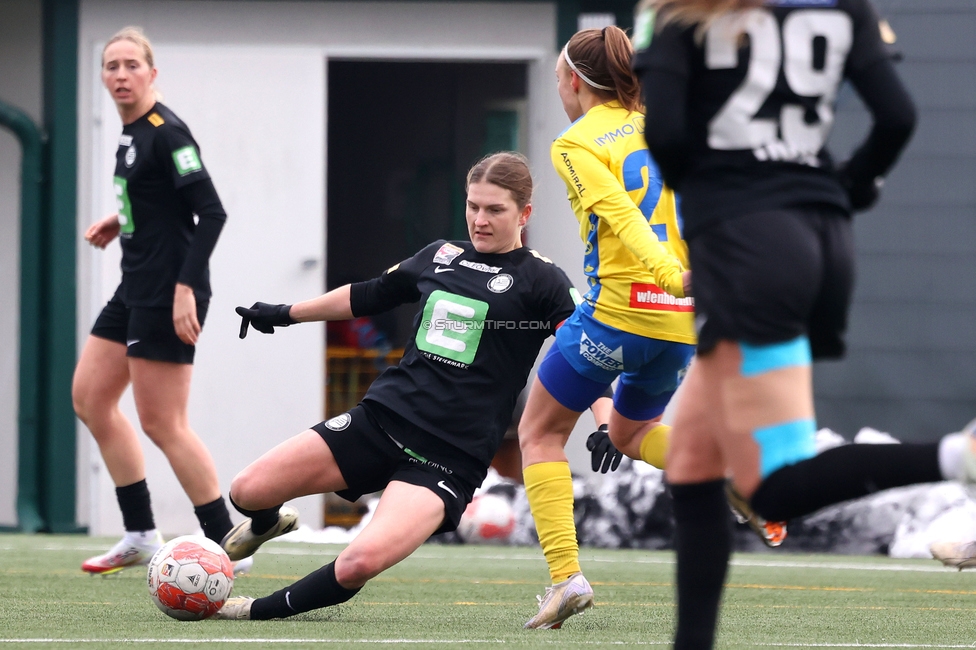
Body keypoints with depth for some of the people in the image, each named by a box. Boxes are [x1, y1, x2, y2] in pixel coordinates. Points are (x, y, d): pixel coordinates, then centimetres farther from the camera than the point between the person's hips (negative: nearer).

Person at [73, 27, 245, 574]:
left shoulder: (166, 133, -16)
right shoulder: (133, 133, 12)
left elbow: (211, 212, -20)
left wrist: (186, 287, -25)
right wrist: (122, 221, 13)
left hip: (168, 293, -10)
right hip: (137, 288, 10)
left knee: (162, 423, -7)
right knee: (90, 398, 13)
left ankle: (227, 545, 0)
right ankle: (141, 535, 18)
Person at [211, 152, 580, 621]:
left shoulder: (540, 280, -3)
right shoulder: (441, 257, 13)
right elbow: (367, 296, 27)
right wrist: (285, 314, 35)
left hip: (450, 458, -5)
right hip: (381, 419, 5)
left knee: (360, 563, -29)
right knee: (247, 492, -1)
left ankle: (261, 612, -6)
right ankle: (266, 525, 37)